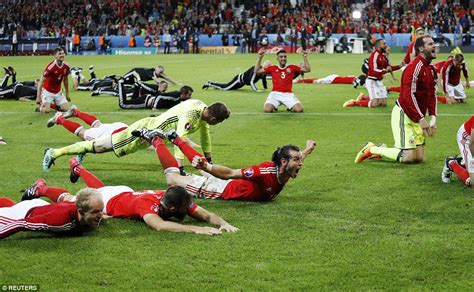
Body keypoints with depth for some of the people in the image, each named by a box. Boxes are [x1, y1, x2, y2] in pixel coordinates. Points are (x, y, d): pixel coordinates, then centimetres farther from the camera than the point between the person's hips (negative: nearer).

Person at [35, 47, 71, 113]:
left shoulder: (66, 66, -7)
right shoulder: (50, 67, -25)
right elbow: (41, 82, -20)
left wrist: (67, 94, 14)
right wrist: (38, 97, -23)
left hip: (58, 92, 5)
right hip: (48, 92, -5)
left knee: (66, 108, -6)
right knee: (46, 110, -21)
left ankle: (54, 104, 23)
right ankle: (41, 105, 14)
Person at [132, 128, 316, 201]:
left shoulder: (285, 172, -18)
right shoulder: (266, 171, -40)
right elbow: (230, 173, -43)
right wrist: (205, 167, -54)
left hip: (233, 187, 7)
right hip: (223, 190, -7)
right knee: (173, 179, 8)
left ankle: (174, 137, 49)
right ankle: (154, 138, 22)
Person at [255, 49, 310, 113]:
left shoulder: (292, 68, 10)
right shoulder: (273, 68, 11)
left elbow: (307, 70, 8)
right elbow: (257, 71, 11)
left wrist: (305, 57, -1)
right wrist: (260, 58, 3)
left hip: (288, 94, 0)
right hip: (275, 93, 0)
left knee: (299, 109, -22)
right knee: (267, 110, -27)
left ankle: (290, 107, 14)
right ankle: (274, 107, 10)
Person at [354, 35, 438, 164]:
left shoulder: (431, 69, 11)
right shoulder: (415, 67, -18)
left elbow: (432, 95, 14)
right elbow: (408, 95, -25)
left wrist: (433, 118, 1)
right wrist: (421, 119, -27)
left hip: (417, 118, 9)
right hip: (403, 115, -9)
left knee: (419, 157, 6)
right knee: (408, 157, -13)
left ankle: (381, 150, 20)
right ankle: (371, 149, 3)